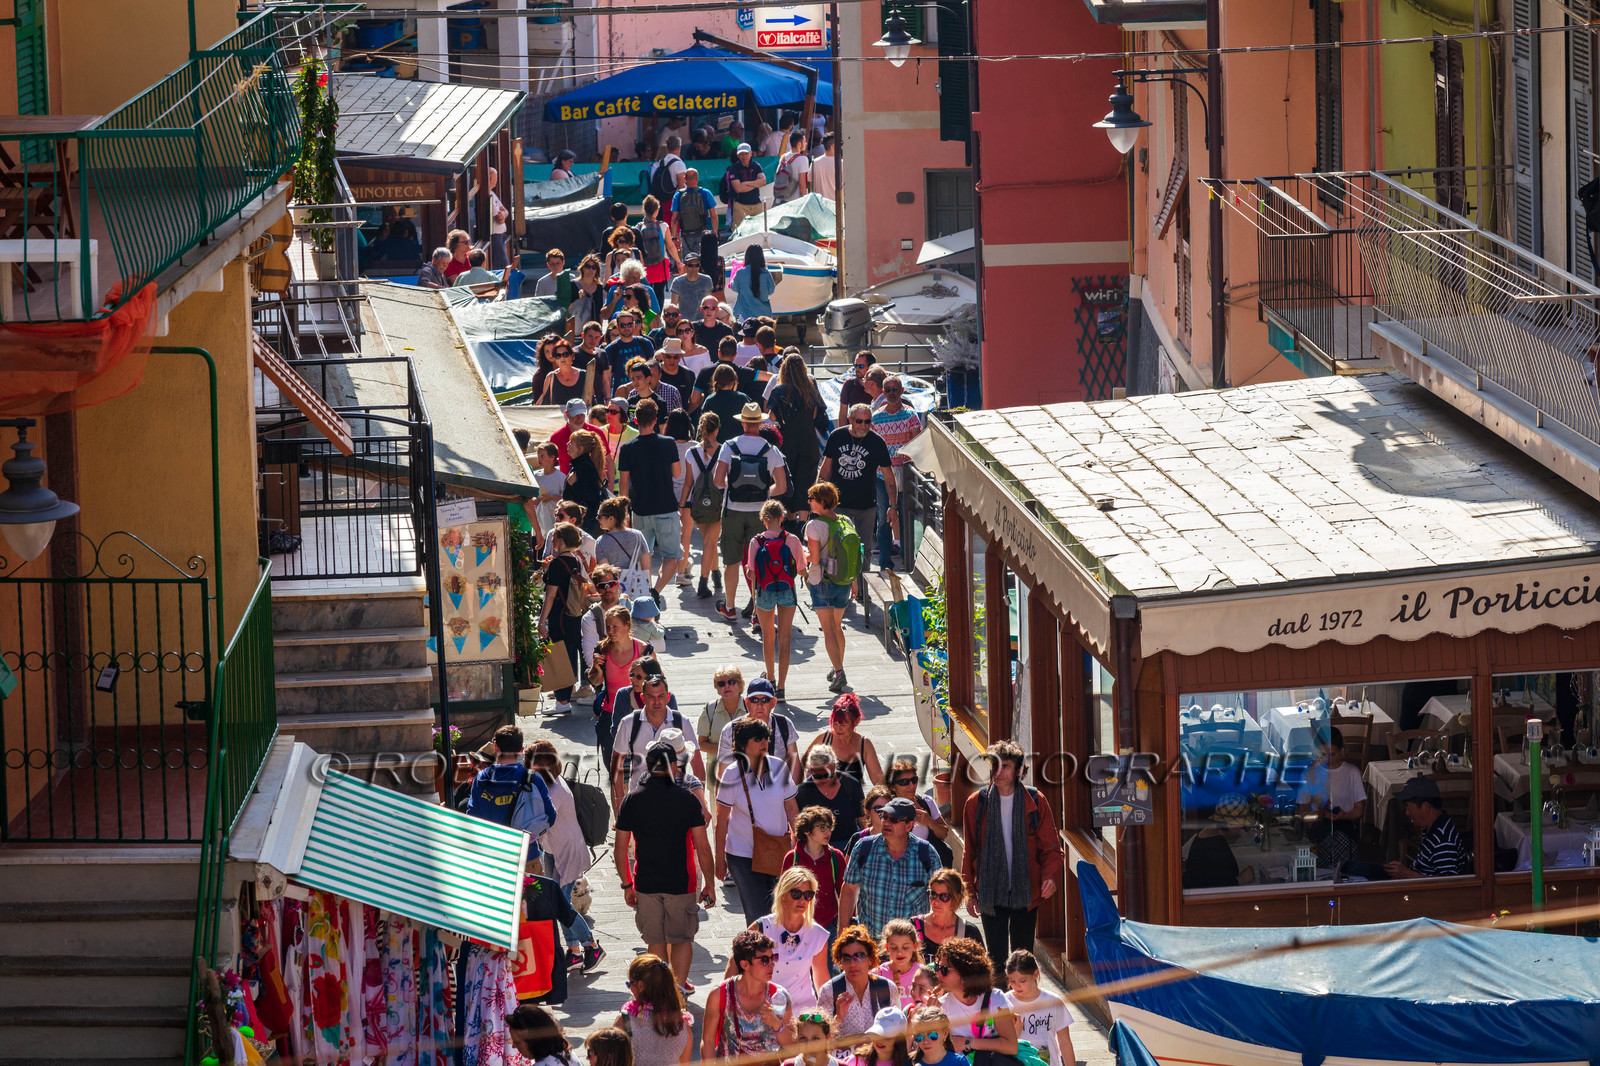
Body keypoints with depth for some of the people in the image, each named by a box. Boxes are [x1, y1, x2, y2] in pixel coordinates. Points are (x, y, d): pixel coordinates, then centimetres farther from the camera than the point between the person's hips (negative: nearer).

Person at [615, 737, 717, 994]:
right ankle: (679, 986, -1)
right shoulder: (687, 799, -8)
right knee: (682, 938, 12)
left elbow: (620, 850, -1)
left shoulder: (631, 801, -3)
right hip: (681, 883, -1)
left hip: (646, 884, 1)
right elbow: (703, 848, -7)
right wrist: (709, 884, 3)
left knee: (655, 941, 13)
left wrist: (627, 885, 10)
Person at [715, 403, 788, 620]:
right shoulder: (771, 450, -5)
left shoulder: (729, 447, -7)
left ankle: (729, 607, 26)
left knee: (732, 561, 13)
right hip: (760, 512, 0)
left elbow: (718, 481, -11)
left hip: (733, 512, 0)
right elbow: (782, 487, -6)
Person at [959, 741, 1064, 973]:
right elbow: (969, 852, 9)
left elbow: (1051, 847, 2)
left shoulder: (1035, 802, -1)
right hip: (991, 892, 0)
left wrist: (1051, 876, -16)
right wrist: (969, 892, 6)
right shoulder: (976, 803, 1)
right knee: (996, 958, 0)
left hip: (1025, 893, 0)